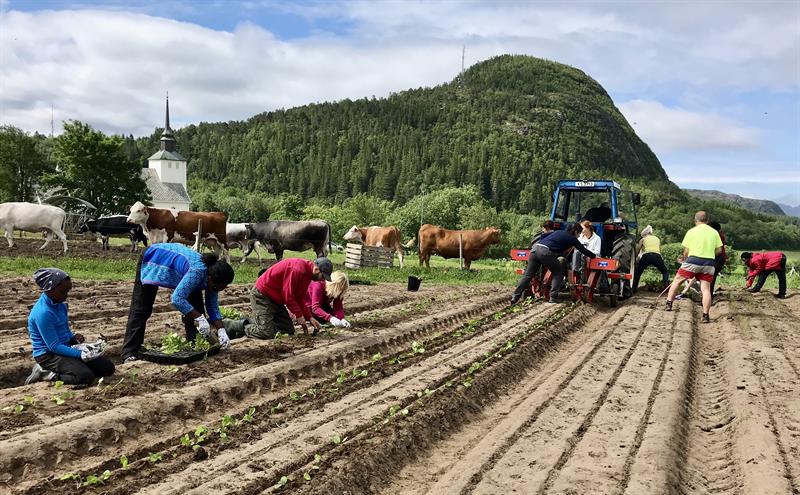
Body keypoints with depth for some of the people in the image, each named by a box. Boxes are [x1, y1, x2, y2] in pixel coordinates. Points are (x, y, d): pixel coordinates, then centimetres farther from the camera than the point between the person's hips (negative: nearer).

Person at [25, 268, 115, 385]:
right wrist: (81, 354, -25)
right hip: (48, 355, -9)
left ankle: (61, 370, 6)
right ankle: (44, 374, -9)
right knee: (86, 376, -31)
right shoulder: (43, 313, -23)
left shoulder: (60, 305, 5)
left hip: (66, 348, 9)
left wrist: (74, 338, -5)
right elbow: (54, 347, -23)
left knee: (108, 367, 1)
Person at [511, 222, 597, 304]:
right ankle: (553, 298, 5)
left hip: (535, 248, 6)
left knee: (528, 275, 7)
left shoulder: (558, 232, 28)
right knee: (558, 272, 12)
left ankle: (515, 297, 2)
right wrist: (594, 256, 35)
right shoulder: (572, 239, 12)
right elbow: (583, 250, 20)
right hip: (545, 252, -6)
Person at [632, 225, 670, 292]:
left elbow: (637, 250, 23)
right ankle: (666, 285, -1)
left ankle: (634, 288, 7)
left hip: (646, 256, -1)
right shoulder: (657, 239, 30)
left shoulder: (643, 239, 22)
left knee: (637, 272, 16)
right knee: (665, 272, 20)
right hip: (657, 256, 1)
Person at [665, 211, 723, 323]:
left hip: (693, 260, -2)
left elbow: (686, 251, 0)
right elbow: (719, 250, 8)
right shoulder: (714, 232, 10)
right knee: (706, 288, 2)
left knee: (677, 280, 14)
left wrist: (684, 260, 17)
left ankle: (669, 304, 14)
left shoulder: (692, 231, 1)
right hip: (708, 264, 3)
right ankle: (705, 315, -3)